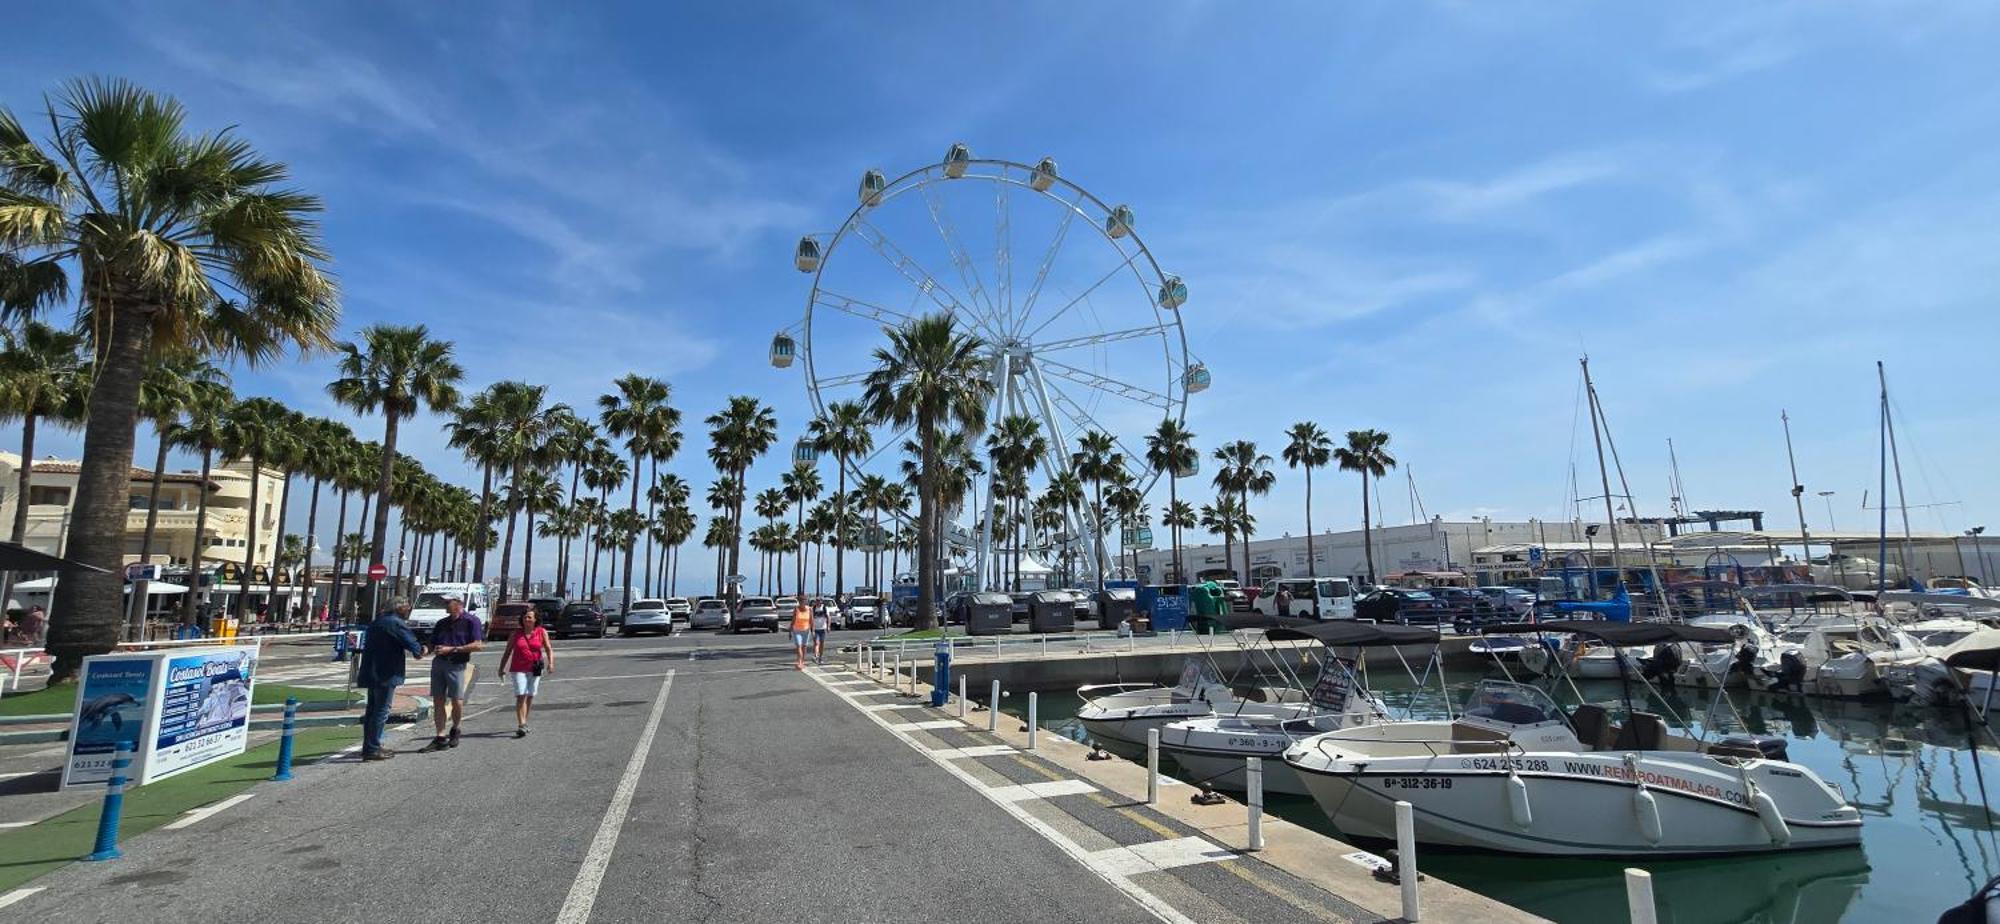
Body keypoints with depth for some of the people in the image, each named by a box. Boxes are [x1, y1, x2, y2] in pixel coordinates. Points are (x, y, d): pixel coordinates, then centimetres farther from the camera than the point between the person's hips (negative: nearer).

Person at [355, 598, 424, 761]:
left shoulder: (376, 621, 15)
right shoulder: (396, 623, -14)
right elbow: (411, 643, -15)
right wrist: (420, 651, 6)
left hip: (371, 673, 10)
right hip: (386, 674, -10)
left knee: (372, 709, 17)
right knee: (381, 711, -5)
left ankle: (369, 746, 25)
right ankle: (372, 749, -3)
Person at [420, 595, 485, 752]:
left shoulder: (471, 621, -3)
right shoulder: (441, 623, 17)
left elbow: (478, 645, -10)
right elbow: (432, 644, 23)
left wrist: (452, 649, -14)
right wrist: (433, 649, -1)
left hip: (457, 665, -5)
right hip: (438, 663, 5)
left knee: (457, 701, -3)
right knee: (438, 701, 3)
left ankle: (454, 730, 22)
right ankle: (441, 738, 8)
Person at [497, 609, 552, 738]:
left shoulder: (542, 632, 1)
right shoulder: (516, 634, 3)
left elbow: (548, 649, -3)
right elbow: (507, 652, 9)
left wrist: (551, 663, -17)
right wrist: (501, 668, 5)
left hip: (535, 669, 1)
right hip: (518, 669, -1)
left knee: (530, 696, 11)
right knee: (521, 696, -13)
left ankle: (524, 723, 26)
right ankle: (521, 725, -15)